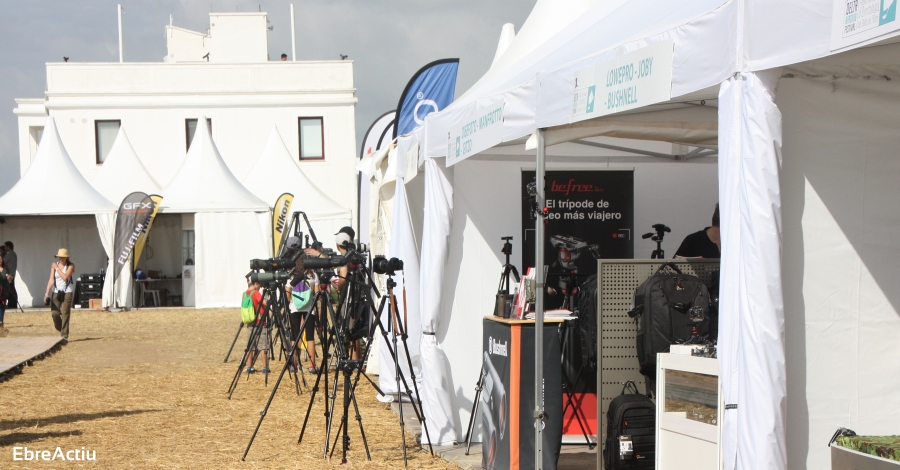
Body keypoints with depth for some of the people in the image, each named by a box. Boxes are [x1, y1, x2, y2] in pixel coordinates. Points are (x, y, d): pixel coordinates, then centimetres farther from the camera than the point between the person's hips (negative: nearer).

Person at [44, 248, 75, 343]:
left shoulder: (70, 266, -2)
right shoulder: (54, 265, 5)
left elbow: (65, 277, -18)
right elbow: (51, 280, 0)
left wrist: (57, 268, -9)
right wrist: (47, 294, -7)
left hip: (67, 292, -3)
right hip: (56, 292, 3)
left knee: (65, 314, -7)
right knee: (55, 313, -3)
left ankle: (64, 336, -4)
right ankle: (61, 330, 26)